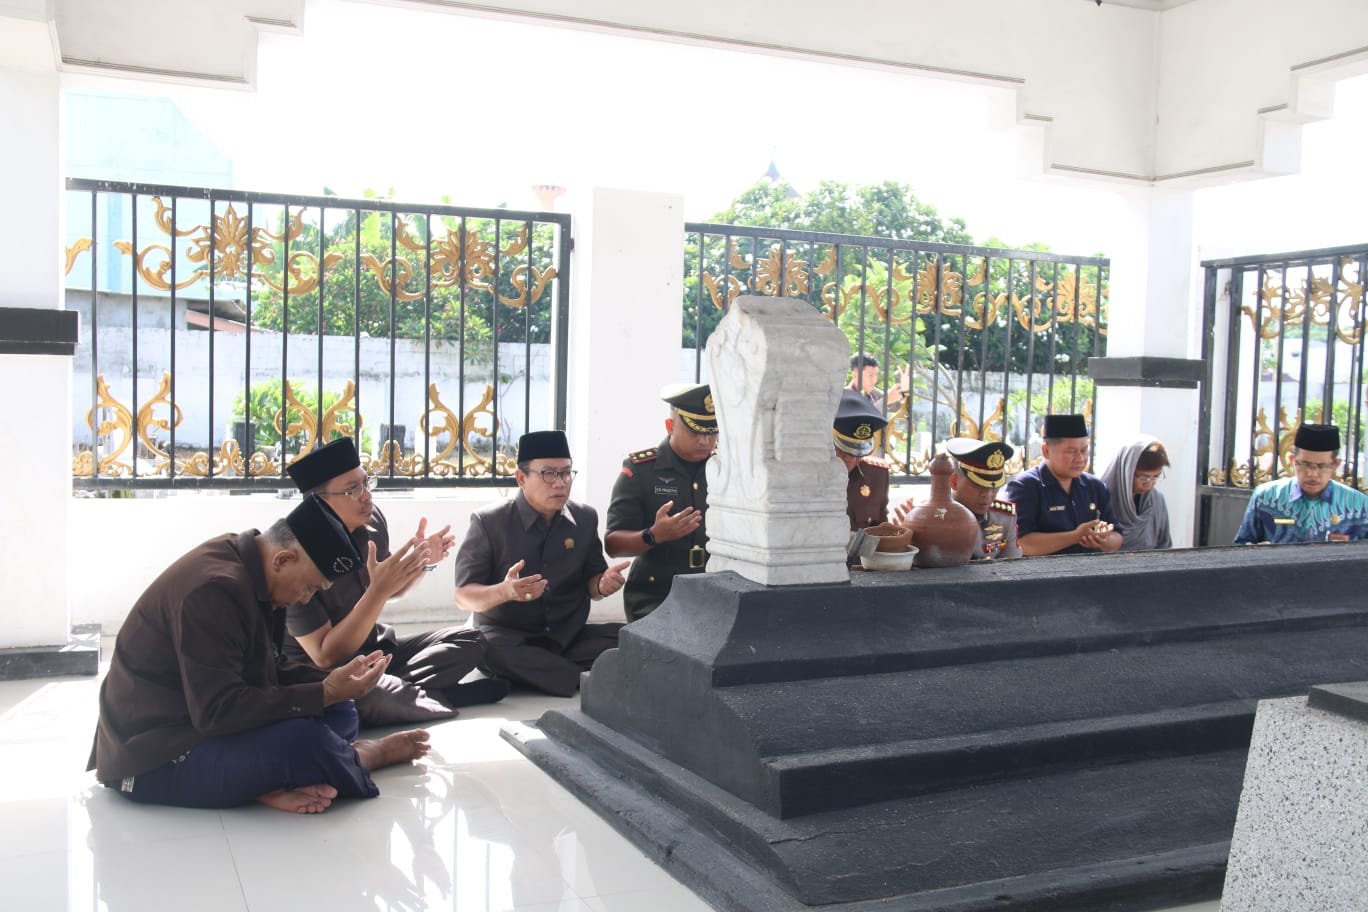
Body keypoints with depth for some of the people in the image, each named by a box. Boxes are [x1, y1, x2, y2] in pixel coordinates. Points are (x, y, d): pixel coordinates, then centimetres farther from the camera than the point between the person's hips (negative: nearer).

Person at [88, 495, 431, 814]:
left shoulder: (252, 574, 5)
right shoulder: (215, 591, -26)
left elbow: (269, 670, 12)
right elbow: (217, 711, -29)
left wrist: (337, 683, -4)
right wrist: (326, 693, -26)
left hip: (200, 724, 10)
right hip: (156, 761, -10)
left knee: (340, 714, 2)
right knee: (304, 740, -27)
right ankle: (368, 755, 2)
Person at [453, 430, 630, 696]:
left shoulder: (585, 518, 5)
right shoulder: (489, 522, -8)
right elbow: (464, 595, -8)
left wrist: (603, 584, -14)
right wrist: (505, 591, -30)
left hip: (568, 637, 3)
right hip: (506, 638, -3)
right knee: (489, 648, -38)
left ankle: (527, 677, -18)